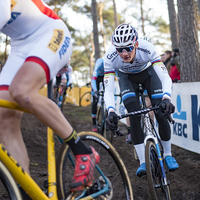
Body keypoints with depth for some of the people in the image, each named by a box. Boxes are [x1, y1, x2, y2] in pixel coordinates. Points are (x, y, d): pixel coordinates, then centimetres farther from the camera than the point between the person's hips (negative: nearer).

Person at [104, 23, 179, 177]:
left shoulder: (147, 49, -39)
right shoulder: (110, 57, -35)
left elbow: (165, 77, -41)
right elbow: (108, 90, -34)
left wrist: (166, 98, -60)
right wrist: (111, 111, -52)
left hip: (148, 72, 0)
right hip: (127, 77, 1)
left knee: (162, 114, -13)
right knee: (134, 116, -18)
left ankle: (168, 155, 10)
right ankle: (143, 162, -7)